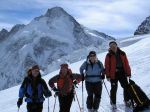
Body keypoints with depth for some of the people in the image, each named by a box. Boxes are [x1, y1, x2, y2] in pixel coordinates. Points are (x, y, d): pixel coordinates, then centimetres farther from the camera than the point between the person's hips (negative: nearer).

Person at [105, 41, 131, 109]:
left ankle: (127, 100, 23)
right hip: (113, 74, -3)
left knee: (126, 87, 5)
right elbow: (107, 66, -4)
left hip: (122, 73, 3)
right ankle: (113, 103, 15)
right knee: (114, 89, 2)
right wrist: (108, 76, -9)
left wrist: (128, 73, 3)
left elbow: (126, 64, 6)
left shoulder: (122, 53, 6)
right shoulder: (109, 55, -2)